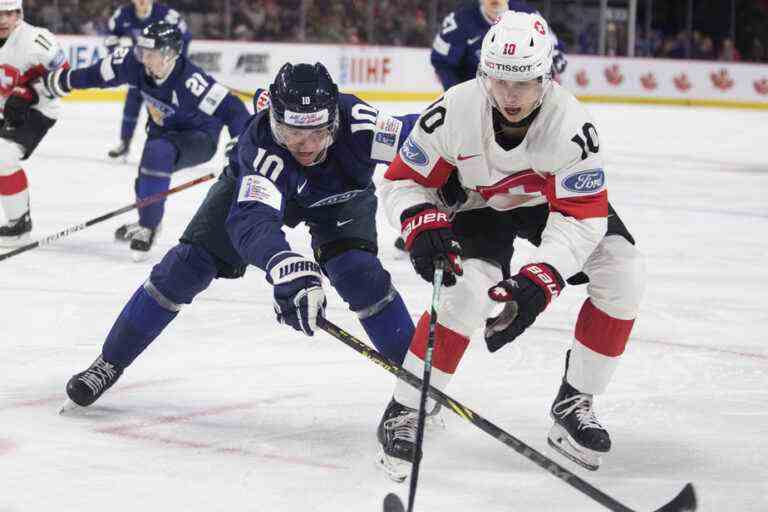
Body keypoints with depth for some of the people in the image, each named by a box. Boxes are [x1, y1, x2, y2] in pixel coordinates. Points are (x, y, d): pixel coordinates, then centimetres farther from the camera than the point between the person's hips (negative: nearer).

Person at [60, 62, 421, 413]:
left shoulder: (354, 121, -41)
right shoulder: (260, 144, -44)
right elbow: (252, 219, -58)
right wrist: (288, 269, -77)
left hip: (340, 197, 1)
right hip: (258, 186, 0)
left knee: (360, 273, -23)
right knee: (187, 265, -8)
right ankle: (110, 362, 7)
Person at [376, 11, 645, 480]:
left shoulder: (570, 124, -34)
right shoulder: (455, 111, -32)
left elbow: (581, 217, -33)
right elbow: (403, 180, -19)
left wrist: (538, 282, -45)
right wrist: (423, 226, -38)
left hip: (550, 197, 2)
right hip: (476, 202, -2)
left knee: (622, 274, -15)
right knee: (471, 288, -28)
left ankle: (574, 404, 1)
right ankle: (403, 414, -15)